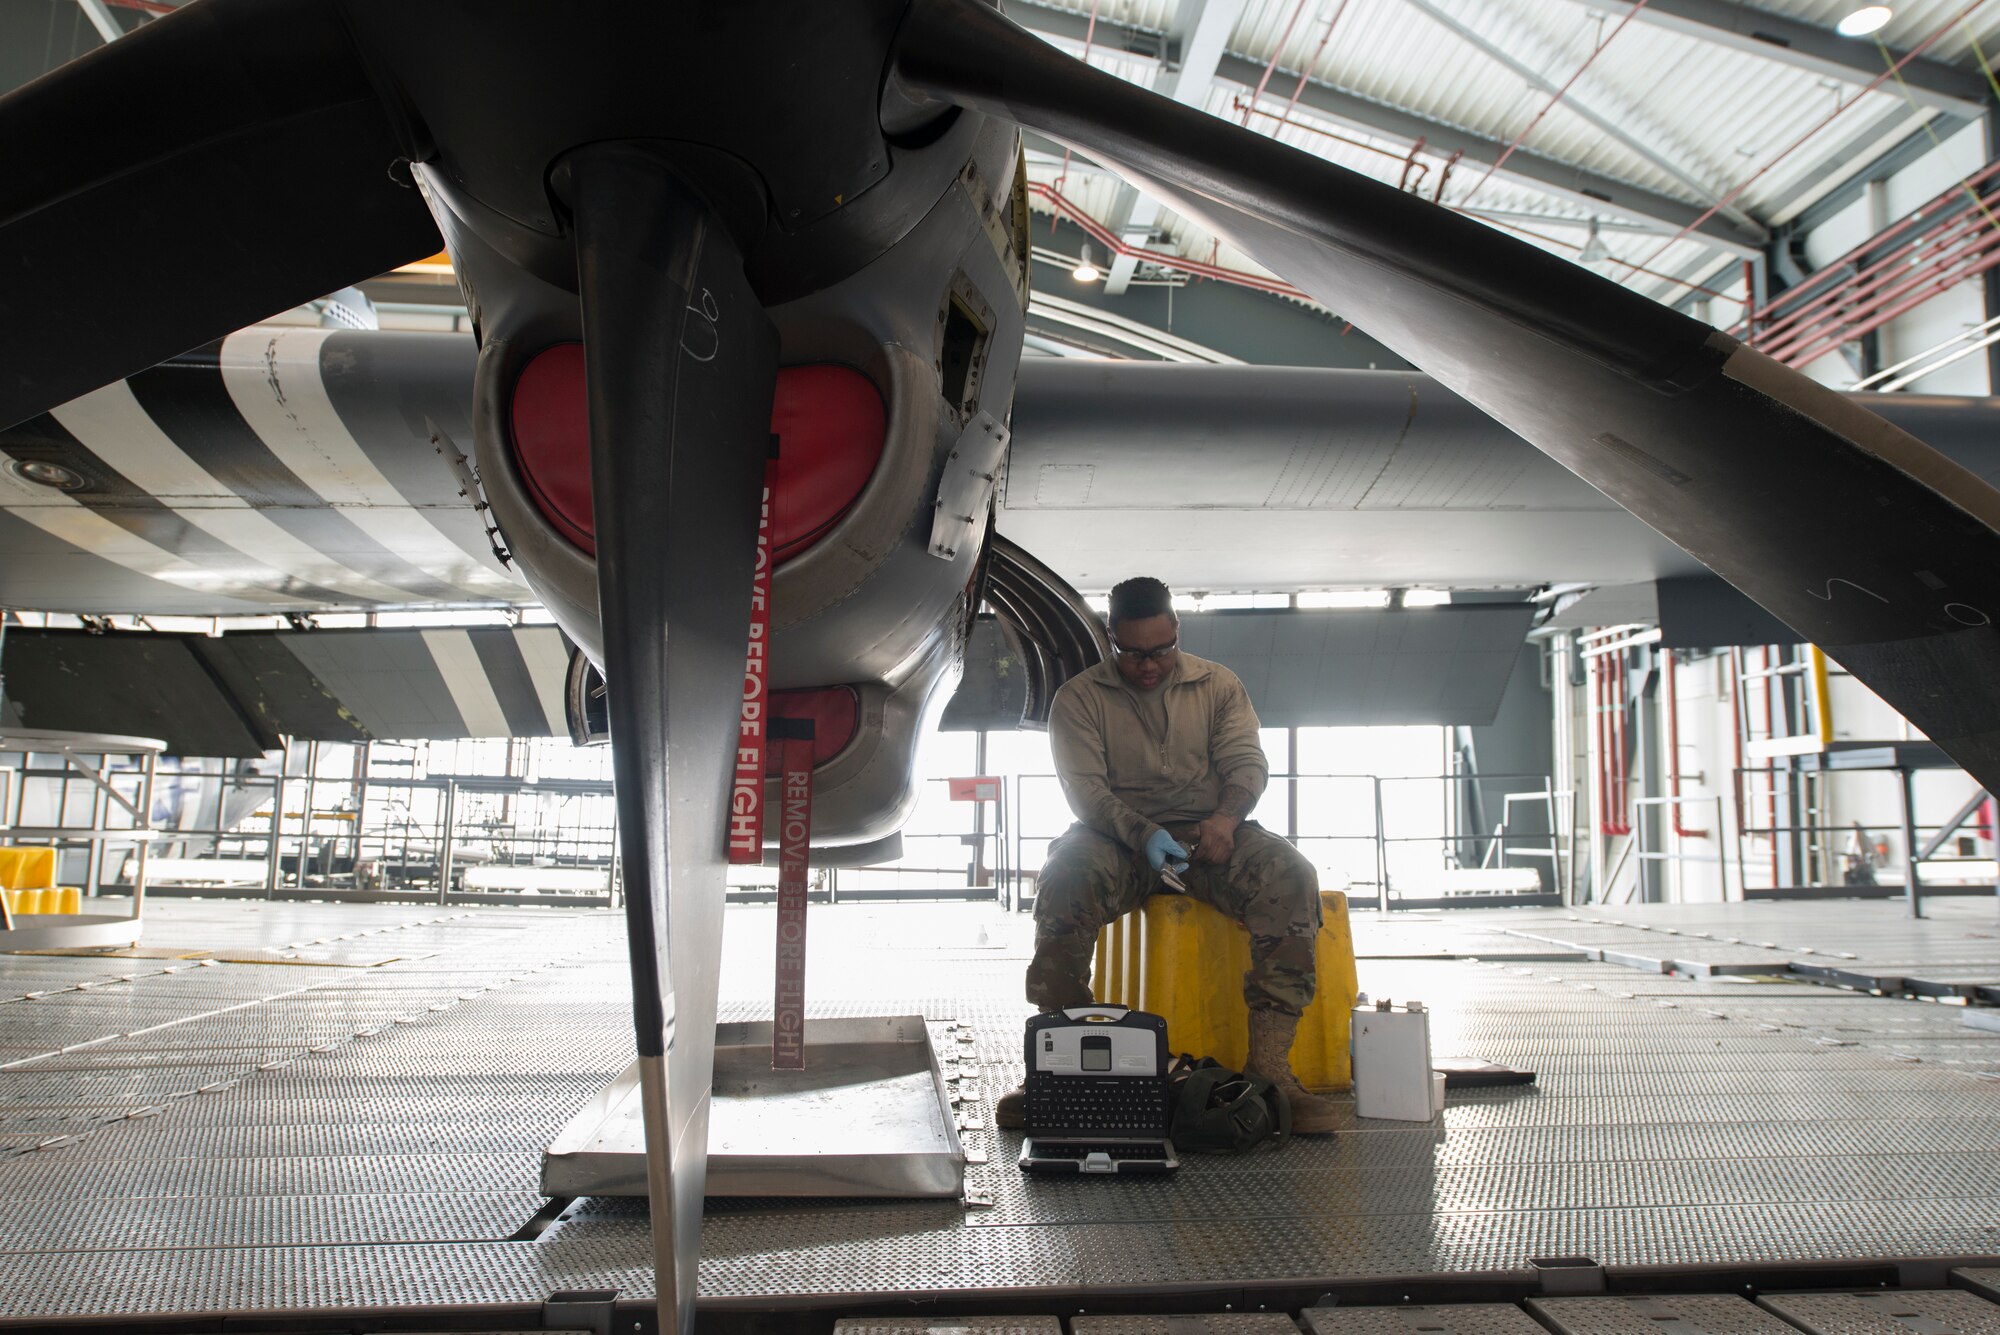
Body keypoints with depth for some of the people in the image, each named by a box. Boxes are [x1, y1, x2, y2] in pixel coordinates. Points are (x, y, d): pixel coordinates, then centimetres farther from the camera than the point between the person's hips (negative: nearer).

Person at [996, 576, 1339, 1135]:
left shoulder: (1218, 684, 12)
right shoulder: (1080, 697, 4)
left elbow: (1247, 761, 3)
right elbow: (1086, 789, -7)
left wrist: (1226, 817, -20)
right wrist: (1142, 834, -26)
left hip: (1210, 833, 2)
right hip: (1120, 837, -2)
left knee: (1291, 877, -29)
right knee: (1064, 879, -36)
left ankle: (1270, 1062, -29)